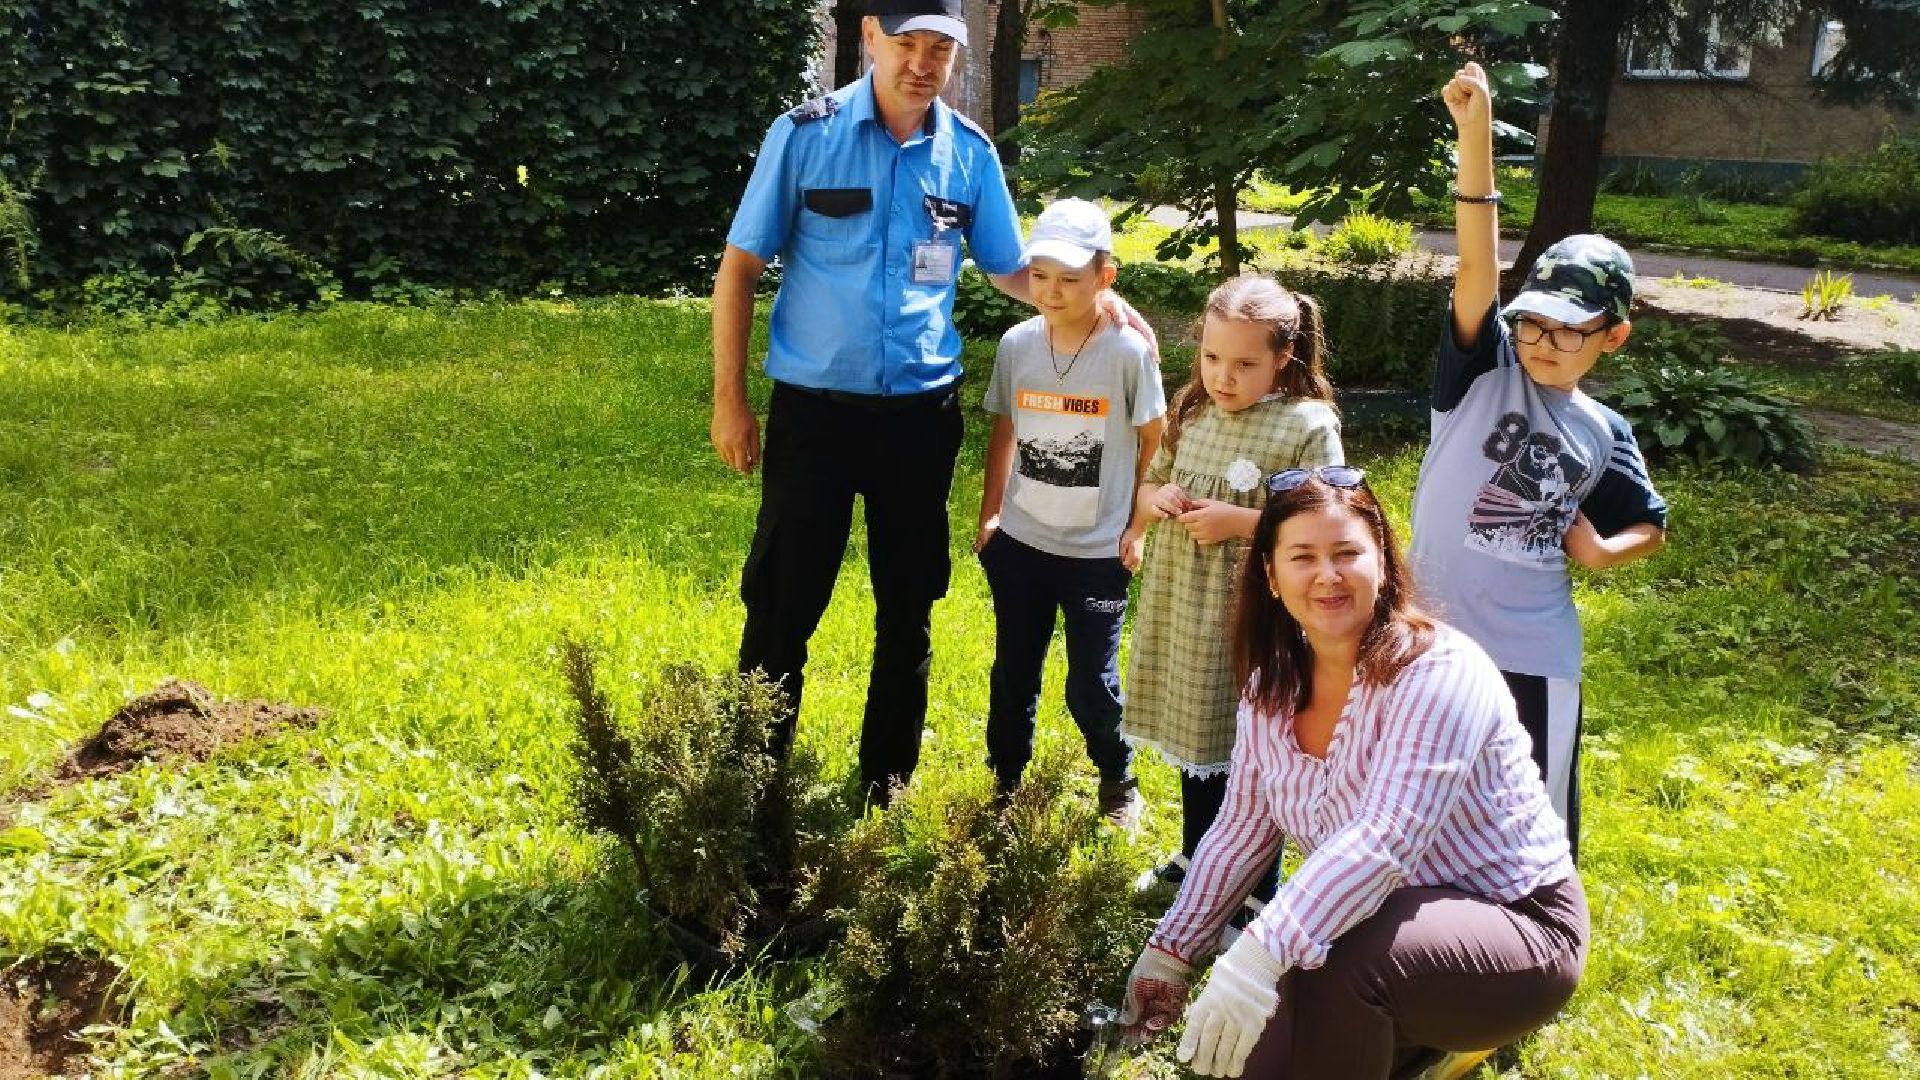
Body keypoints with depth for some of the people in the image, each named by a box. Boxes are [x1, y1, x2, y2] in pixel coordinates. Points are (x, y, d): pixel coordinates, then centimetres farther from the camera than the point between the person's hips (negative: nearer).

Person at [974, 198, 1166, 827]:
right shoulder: (1017, 345, -3)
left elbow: (1153, 443, -3)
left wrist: (1138, 529, -3)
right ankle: (1004, 782, 33)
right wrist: (989, 515, 10)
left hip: (1097, 553, -3)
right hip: (1019, 544, 3)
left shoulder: (1128, 351, -12)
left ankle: (1119, 784, 28)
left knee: (1091, 687, 2)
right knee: (1013, 675, 13)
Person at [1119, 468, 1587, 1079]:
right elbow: (1240, 832, 8)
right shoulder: (1272, 690, -1)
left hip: (1515, 924, -7)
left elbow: (1386, 839, -36)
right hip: (1384, 922, 7)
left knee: (1330, 967, -34)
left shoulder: (1437, 672, -24)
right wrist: (1170, 951, 6)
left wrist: (1262, 953, -46)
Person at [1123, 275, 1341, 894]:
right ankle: (1196, 856, 42)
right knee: (1196, 738, 21)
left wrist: (1238, 521, -21)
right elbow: (1148, 487, 16)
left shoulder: (1309, 425, -14)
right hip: (1186, 611, 6)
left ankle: (1257, 887, 22)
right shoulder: (1193, 412, 5)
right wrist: (1154, 497, -7)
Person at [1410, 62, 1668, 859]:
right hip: (1433, 637, 0)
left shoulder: (1604, 435, 1)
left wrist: (1600, 551, -6)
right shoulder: (1484, 371, -6)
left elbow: (1650, 526, 17)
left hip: (1531, 654, 1)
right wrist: (1476, 133, -33)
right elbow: (1476, 268, -21)